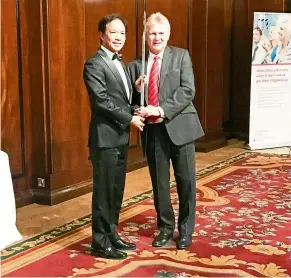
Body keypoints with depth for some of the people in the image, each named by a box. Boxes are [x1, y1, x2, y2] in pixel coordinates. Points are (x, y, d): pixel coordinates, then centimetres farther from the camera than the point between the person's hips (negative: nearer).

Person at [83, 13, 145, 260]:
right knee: (104, 191, 0)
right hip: (105, 137, -9)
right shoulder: (94, 64, -12)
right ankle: (101, 242, 11)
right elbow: (101, 100, -20)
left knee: (116, 190, 15)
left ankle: (112, 235, 27)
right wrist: (129, 119, -15)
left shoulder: (119, 63, 16)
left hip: (120, 137, 9)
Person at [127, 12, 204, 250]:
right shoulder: (136, 64, 6)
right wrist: (137, 88, -13)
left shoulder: (181, 56, 0)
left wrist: (162, 110, -20)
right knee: (159, 183, 11)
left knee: (186, 181, 5)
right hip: (152, 130, 2)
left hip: (179, 126, -2)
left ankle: (185, 230, 22)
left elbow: (188, 90, -10)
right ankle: (165, 227, 28)